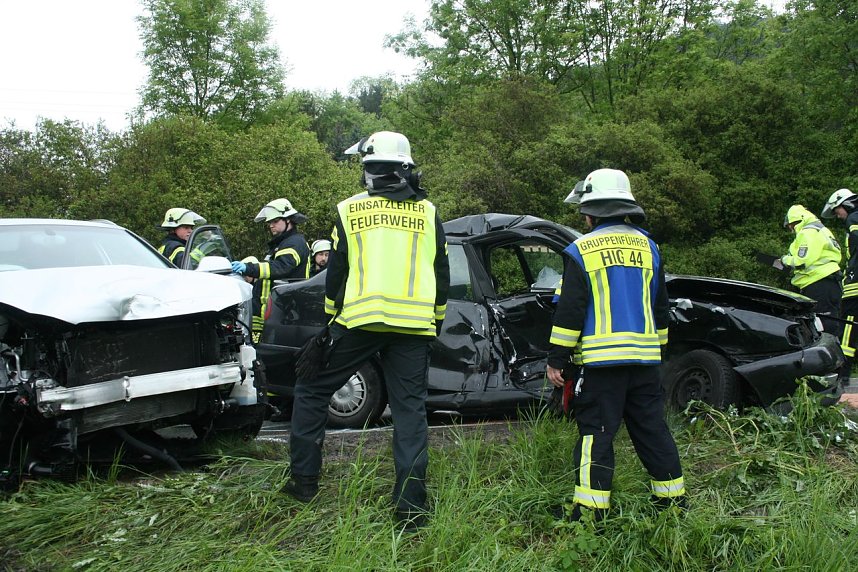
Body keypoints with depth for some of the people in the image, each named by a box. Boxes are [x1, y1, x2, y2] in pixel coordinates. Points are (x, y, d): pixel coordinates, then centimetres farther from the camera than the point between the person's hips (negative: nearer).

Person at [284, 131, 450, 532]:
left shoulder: (350, 210, 6)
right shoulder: (427, 213, 11)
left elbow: (335, 274, 8)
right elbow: (442, 276, 13)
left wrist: (331, 318, 21)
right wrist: (436, 322, 24)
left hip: (360, 319, -2)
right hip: (414, 326, 2)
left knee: (311, 393, 14)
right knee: (410, 409, 6)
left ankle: (304, 481, 18)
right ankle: (411, 506, 5)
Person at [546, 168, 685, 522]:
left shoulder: (581, 251, -4)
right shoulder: (647, 246, 13)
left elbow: (569, 311, -7)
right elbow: (661, 307, 18)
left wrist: (556, 361, -2)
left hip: (601, 359, -5)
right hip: (646, 358, 5)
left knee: (595, 433, -2)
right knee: (652, 429, 14)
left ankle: (590, 508, -3)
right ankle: (673, 498, 21)